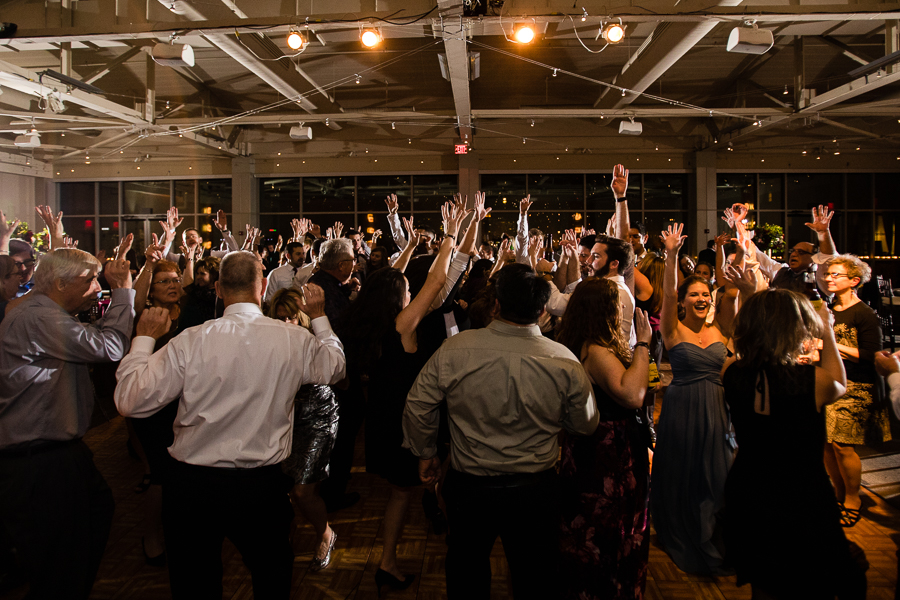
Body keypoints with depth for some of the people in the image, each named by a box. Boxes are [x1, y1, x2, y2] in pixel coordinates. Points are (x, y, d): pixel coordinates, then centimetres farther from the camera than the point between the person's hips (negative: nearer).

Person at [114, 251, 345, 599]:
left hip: (192, 484, -1)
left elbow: (130, 401, -12)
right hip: (264, 486, 1)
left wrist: (144, 339, 0)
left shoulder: (190, 342, -17)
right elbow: (335, 366, 11)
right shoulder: (296, 340, -10)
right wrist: (319, 317, 22)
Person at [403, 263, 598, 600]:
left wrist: (426, 453, 9)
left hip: (468, 487, 0)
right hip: (535, 492, 0)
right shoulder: (566, 363, -18)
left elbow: (417, 407, -8)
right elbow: (586, 426, -4)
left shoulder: (453, 350, -19)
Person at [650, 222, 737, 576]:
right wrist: (671, 256, -30)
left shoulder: (720, 330, 5)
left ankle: (715, 541, 29)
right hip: (682, 410, -3)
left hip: (715, 410, 4)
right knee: (682, 477, 9)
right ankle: (684, 542, 27)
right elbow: (667, 295, -19)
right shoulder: (675, 331, -5)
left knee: (716, 477, 11)